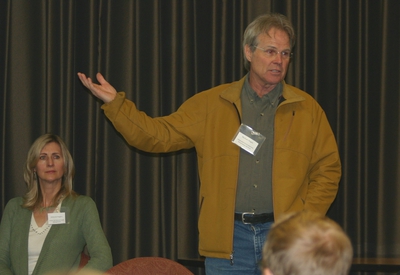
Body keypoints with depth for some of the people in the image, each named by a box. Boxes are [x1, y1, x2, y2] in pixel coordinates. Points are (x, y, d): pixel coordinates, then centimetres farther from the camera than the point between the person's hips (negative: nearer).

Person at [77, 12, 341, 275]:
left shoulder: (308, 109, 6)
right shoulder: (210, 104, 6)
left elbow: (328, 169, 8)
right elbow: (158, 135, 5)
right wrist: (115, 103, -6)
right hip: (228, 237, 0)